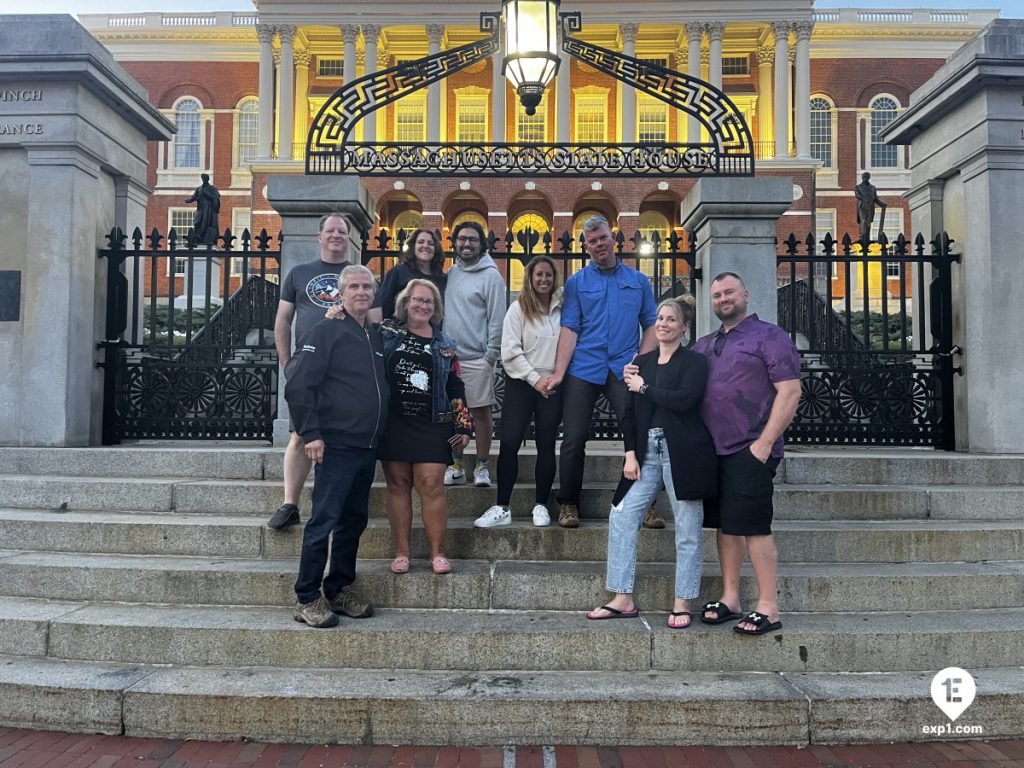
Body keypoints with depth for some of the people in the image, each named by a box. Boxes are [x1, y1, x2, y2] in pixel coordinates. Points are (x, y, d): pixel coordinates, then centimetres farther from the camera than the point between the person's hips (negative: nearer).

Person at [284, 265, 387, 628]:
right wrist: (310, 434, -16)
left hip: (367, 447, 7)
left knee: (354, 521, 13)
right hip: (337, 445, -7)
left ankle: (339, 589, 25)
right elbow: (298, 385, -12)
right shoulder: (326, 331, -6)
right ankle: (307, 598, 8)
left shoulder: (375, 337, 15)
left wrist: (379, 433, 15)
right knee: (323, 521, -4)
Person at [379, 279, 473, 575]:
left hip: (432, 425, 0)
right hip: (393, 422, 0)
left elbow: (455, 388, 11)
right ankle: (401, 552, 11)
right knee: (398, 484, 3)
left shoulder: (444, 344, 11)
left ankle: (438, 552, 5)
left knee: (431, 485, -4)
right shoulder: (386, 332, 7)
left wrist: (463, 426, 6)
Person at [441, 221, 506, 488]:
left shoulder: (491, 276, -5)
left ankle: (482, 467, 12)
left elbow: (497, 318, -8)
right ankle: (456, 466, 19)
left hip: (477, 358, -5)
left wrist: (492, 354, -13)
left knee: (480, 411, 2)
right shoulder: (450, 274, 13)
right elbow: (441, 313, 16)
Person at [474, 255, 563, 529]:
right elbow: (510, 352, -6)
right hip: (521, 383, -1)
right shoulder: (518, 308, 0)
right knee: (509, 443, -6)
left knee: (546, 445, 6)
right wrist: (535, 379, -12)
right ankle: (502, 508, 1)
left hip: (553, 385, 2)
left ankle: (541, 505, 16)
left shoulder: (562, 308, 6)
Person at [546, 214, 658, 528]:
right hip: (583, 370, 0)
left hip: (624, 370, 1)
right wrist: (559, 372, -10)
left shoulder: (639, 281, 13)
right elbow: (569, 329, 0)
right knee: (574, 439, -1)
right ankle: (568, 504, 14)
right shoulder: (576, 283, 9)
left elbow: (651, 325, 12)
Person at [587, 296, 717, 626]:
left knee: (687, 530, 2)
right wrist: (630, 454, 1)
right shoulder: (642, 362, 14)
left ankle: (682, 604, 13)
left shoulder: (694, 362, -1)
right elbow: (629, 412, 11)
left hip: (683, 453, -5)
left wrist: (644, 388, -7)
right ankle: (623, 599, 9)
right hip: (648, 452, 5)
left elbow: (684, 399, -19)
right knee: (621, 516, 0)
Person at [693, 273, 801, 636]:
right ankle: (729, 599, 20)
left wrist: (764, 442, -16)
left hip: (750, 450, -6)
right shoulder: (704, 345, 18)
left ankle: (768, 608, 3)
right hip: (713, 450, 6)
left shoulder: (769, 336, -2)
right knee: (726, 524, 11)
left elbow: (790, 391, -10)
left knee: (753, 526, -6)